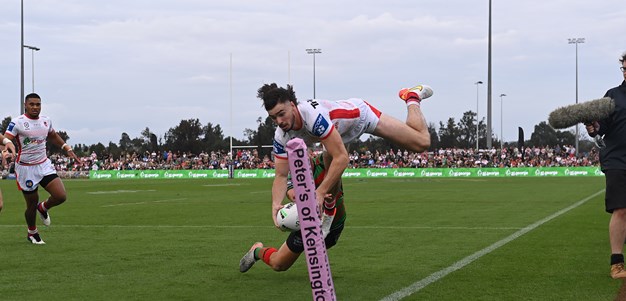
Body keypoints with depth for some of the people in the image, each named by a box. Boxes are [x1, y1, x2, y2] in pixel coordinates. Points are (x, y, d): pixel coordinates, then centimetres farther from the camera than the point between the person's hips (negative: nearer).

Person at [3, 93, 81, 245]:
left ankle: (43, 208, 23)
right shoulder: (17, 122, -11)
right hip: (25, 168, -4)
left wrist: (68, 149, 20)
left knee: (61, 196, -11)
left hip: (44, 165, 4)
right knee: (32, 205, 4)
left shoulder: (46, 121, 6)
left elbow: (53, 136, 25)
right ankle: (32, 233, 31)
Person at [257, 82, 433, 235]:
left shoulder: (314, 115, -47)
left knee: (421, 142, 0)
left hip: (362, 115, -5)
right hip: (340, 130, 5)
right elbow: (281, 176, -23)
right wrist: (276, 204, -42)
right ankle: (327, 216, 16)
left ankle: (412, 97, 25)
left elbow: (342, 158, -47)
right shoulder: (281, 137, -26)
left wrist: (319, 194, -49)